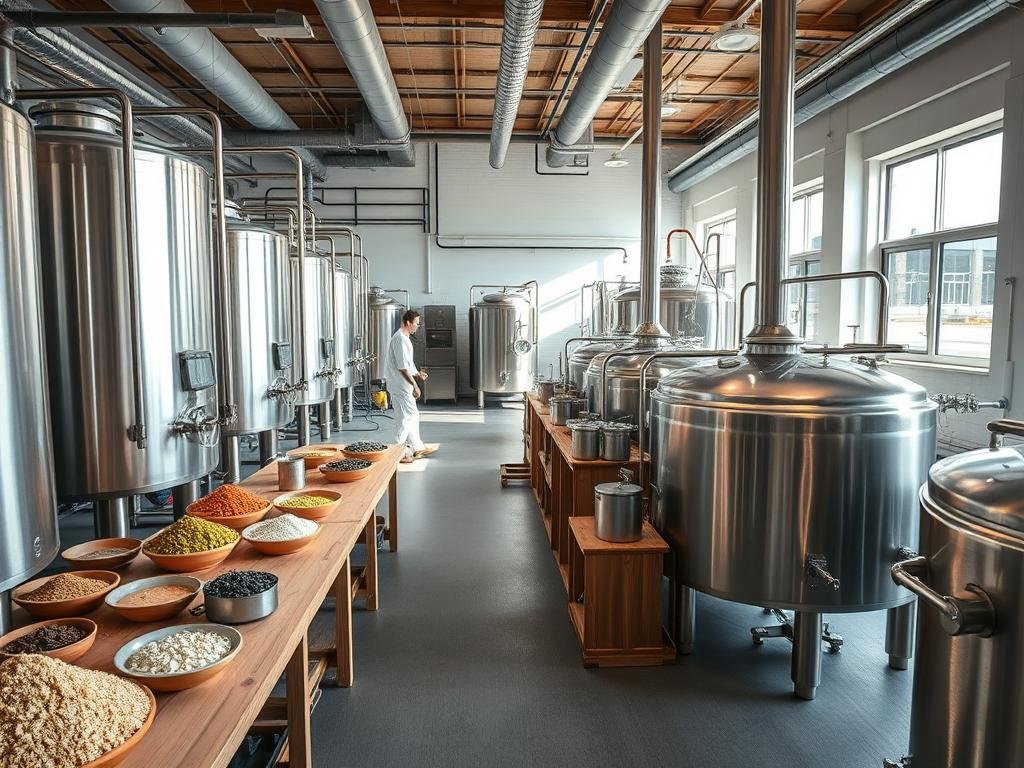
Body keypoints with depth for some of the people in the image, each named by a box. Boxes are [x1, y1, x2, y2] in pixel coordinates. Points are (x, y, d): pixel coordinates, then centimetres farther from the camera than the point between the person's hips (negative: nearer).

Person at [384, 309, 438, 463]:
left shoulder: (404, 338, 15)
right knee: (405, 417, -5)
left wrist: (418, 374, 10)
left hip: (404, 386, 11)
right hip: (400, 386, -11)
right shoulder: (400, 339, -18)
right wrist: (415, 385, -21)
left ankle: (417, 448, 27)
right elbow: (402, 367, -23)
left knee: (413, 416, 17)